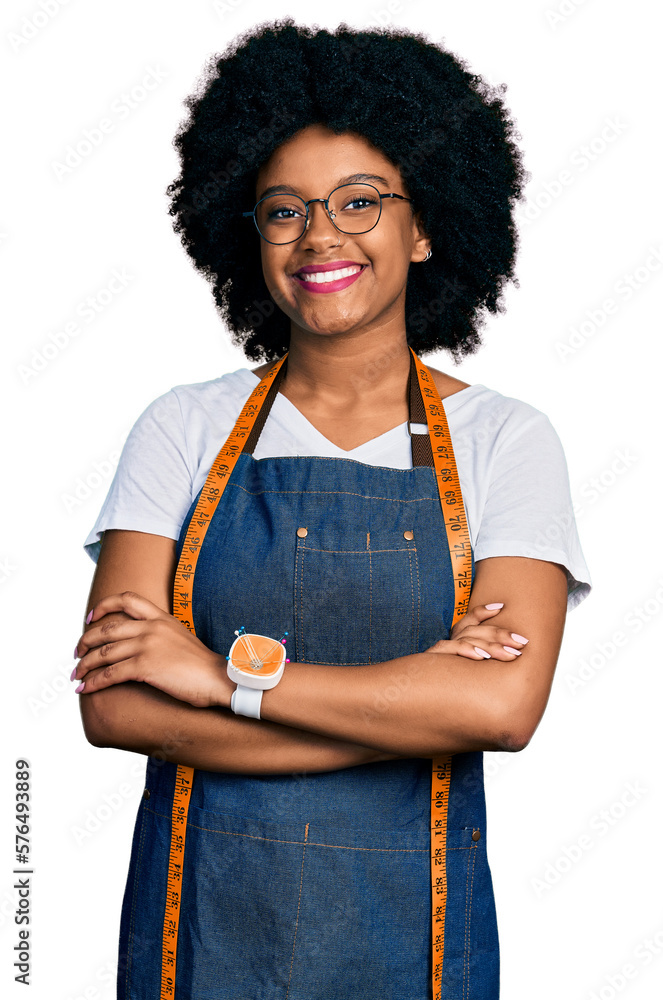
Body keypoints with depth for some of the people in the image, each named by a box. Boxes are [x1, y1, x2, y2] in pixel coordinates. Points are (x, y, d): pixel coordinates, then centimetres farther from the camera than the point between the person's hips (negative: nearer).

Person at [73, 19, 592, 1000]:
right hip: (200, 913, 1)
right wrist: (415, 702, -16)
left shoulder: (505, 439, -4)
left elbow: (505, 703, -18)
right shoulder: (185, 426, -2)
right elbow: (113, 704, -12)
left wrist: (228, 672, -18)